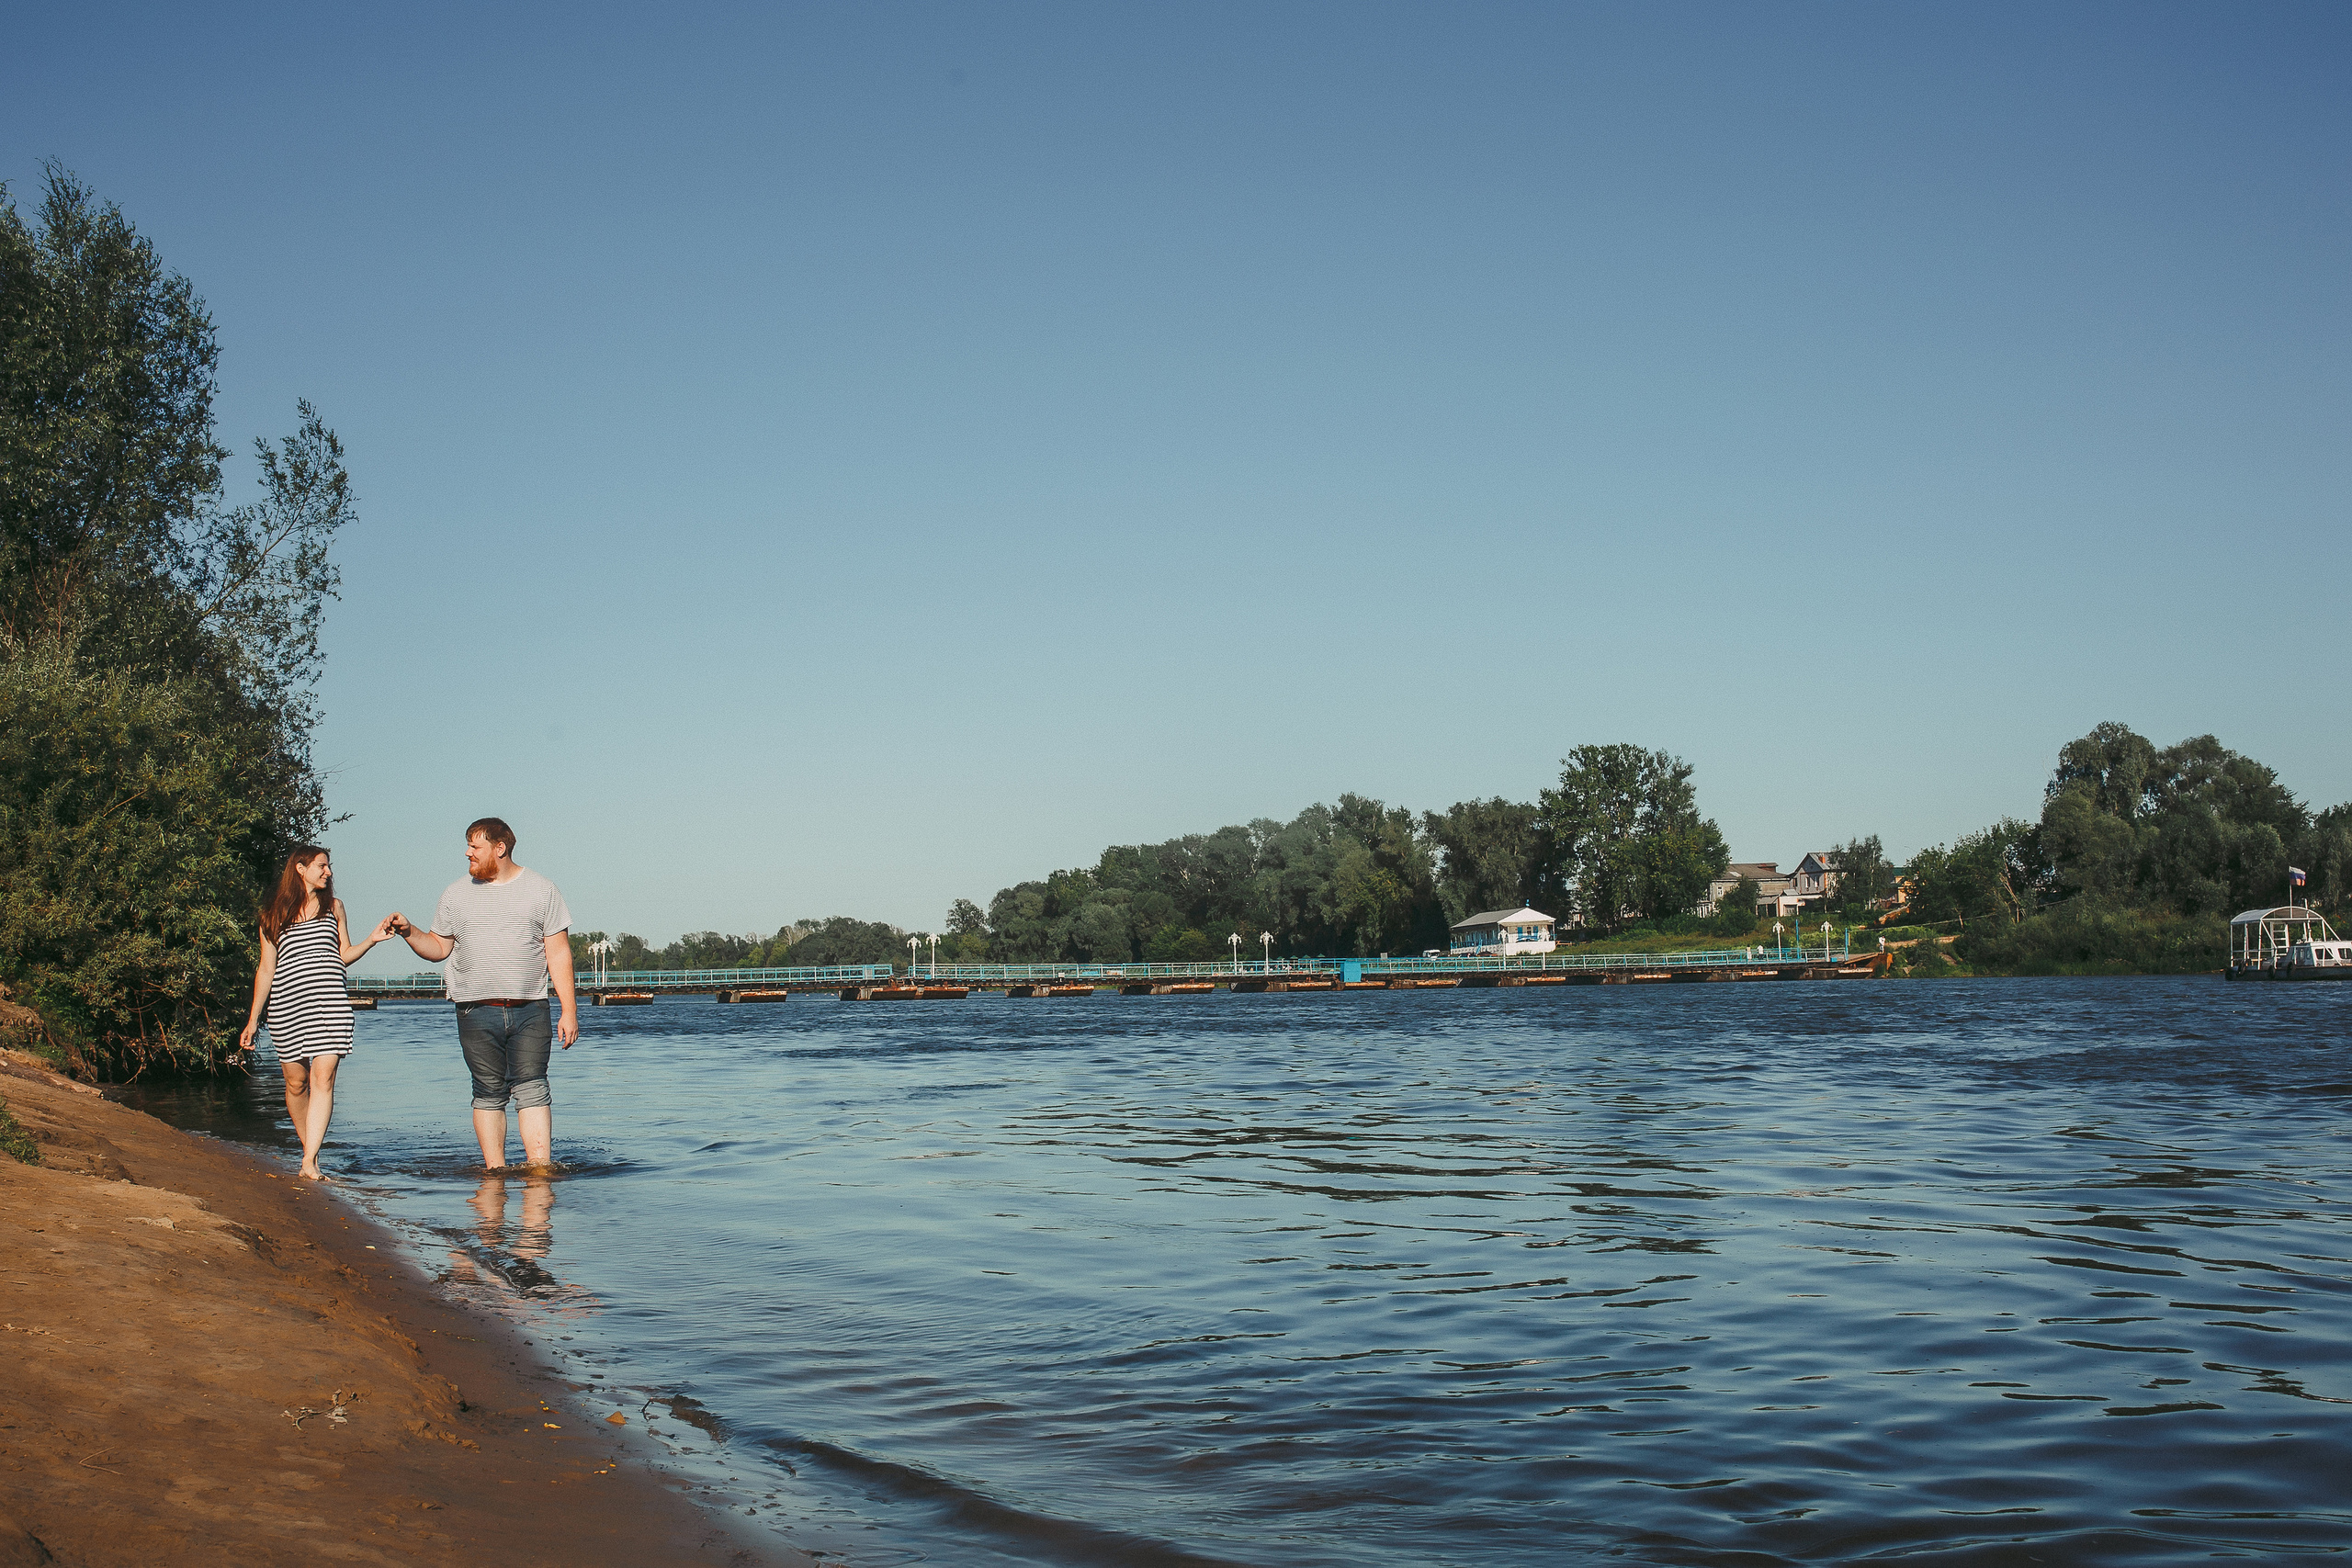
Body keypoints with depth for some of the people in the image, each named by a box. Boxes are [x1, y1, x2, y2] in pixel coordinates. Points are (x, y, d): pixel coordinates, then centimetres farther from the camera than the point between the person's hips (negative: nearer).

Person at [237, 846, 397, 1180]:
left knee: (323, 1079, -13)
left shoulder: (333, 906, 15)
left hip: (330, 1002, 1)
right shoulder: (274, 914, 8)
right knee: (296, 1083, 5)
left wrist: (371, 939, 0)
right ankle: (309, 1149, 23)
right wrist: (253, 1018, 6)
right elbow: (266, 968, 8)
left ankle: (309, 1164, -18)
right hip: (287, 1005, 0)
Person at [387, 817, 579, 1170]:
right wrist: (408, 931, -2)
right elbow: (438, 948, 18)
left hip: (529, 1010, -2)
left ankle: (540, 1167, -11)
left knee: (532, 1090, -8)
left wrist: (569, 1011, -1)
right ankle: (494, 1170, 5)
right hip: (477, 1012, 2)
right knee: (489, 1093, 1)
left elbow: (558, 953, 3)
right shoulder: (457, 895, 12)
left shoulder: (540, 890, 5)